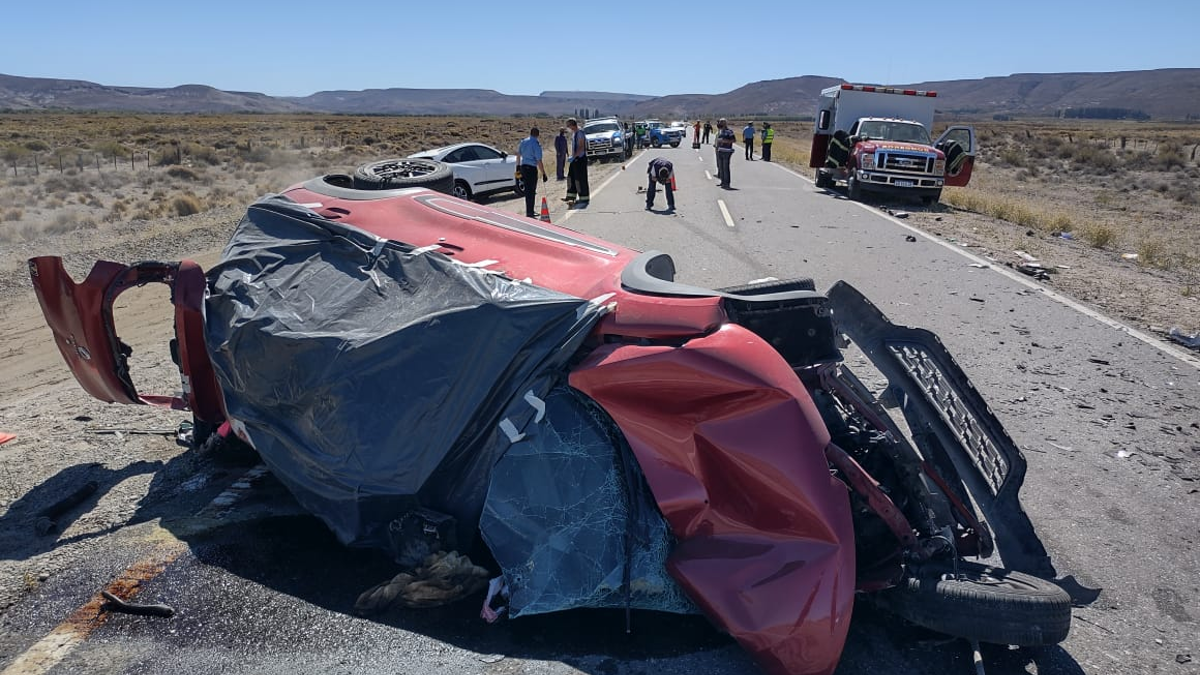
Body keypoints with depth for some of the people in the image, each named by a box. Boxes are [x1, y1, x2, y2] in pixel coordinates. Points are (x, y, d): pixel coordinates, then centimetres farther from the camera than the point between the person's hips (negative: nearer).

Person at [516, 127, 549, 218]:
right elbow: (539, 161, -17)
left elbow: (518, 155, 18)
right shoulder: (536, 144, -14)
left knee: (528, 190, 18)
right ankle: (529, 213, 6)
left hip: (523, 167, 7)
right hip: (531, 169, -7)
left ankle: (530, 212, 28)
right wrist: (544, 174, -13)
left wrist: (518, 167, 31)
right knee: (531, 191, 1)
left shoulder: (523, 142, 7)